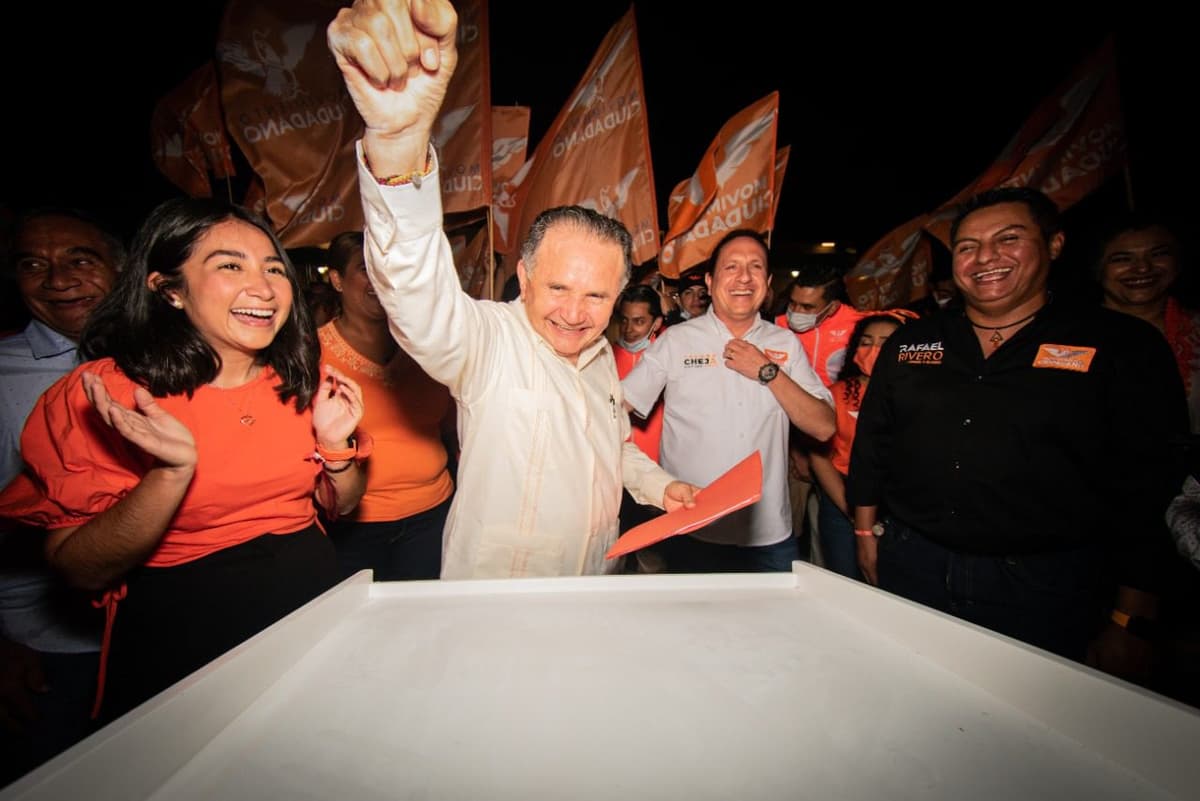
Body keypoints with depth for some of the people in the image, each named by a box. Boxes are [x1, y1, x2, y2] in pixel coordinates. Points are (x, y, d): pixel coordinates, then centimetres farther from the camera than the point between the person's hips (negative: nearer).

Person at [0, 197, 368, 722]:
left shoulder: (302, 380, -1)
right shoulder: (101, 394, -10)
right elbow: (78, 569, -9)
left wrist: (336, 445, -10)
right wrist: (173, 472, -24)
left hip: (315, 609, 3)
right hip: (182, 642, -2)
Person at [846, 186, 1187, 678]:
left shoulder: (1122, 347, -3)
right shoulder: (909, 342, 5)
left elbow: (1146, 487, -6)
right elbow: (871, 444, 9)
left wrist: (1130, 619, -7)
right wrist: (866, 532, 7)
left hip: (1045, 587, -2)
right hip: (910, 564, 3)